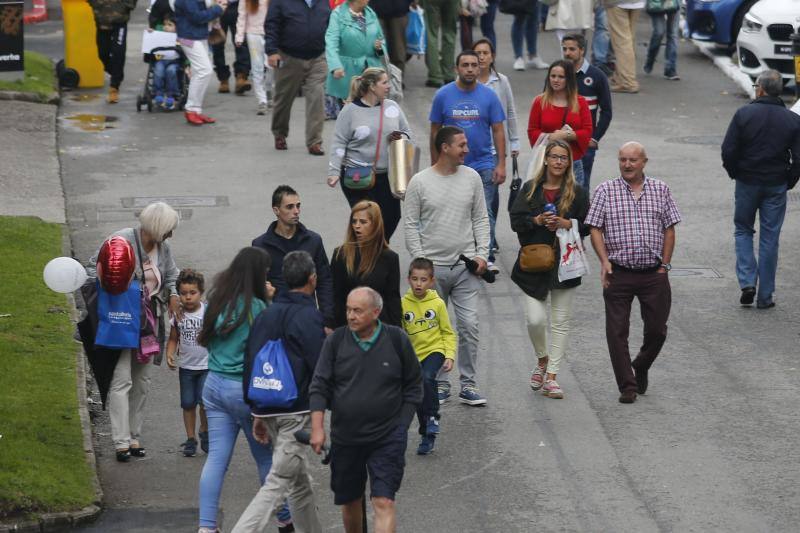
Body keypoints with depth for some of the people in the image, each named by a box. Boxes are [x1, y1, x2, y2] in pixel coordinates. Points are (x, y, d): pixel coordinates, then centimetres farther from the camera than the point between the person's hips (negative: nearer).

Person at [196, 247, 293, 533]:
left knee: (216, 457, 4)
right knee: (267, 456, 9)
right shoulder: (256, 308, -14)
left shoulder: (217, 302, 5)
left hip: (214, 384, 6)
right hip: (245, 389, -6)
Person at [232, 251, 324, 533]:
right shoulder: (308, 317, -11)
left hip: (267, 410, 8)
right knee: (278, 482, -9)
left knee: (299, 479, 19)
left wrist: (257, 413, 17)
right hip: (296, 411, -8)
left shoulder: (266, 314, 12)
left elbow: (251, 365, 13)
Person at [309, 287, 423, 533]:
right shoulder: (336, 341, -2)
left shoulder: (397, 340, -4)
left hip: (387, 438, -2)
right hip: (345, 437, 2)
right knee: (349, 501, 14)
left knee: (384, 503, -11)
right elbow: (319, 386, 1)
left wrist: (401, 426, 0)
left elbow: (413, 386, 6)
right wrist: (317, 428, -8)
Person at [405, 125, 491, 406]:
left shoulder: (472, 178, 5)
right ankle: (439, 383, 15)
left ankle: (468, 384, 5)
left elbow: (481, 219, 10)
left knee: (469, 325, -2)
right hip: (433, 267, -2)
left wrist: (482, 254, 0)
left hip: (466, 266, 2)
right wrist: (420, 260, -7)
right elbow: (410, 224, -1)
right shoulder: (420, 182, -3)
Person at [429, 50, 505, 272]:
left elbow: (498, 131, 0)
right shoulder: (443, 95, -1)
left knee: (485, 213, -7)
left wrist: (501, 164, -7)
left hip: (484, 164, -1)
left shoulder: (489, 96, -2)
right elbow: (435, 132, 4)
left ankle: (487, 258, -4)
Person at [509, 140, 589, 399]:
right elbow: (516, 221, 2)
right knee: (535, 319, -8)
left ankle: (551, 376, 9)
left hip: (565, 263, 0)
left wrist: (566, 223, -14)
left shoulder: (577, 193, 3)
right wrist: (537, 220, -15)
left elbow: (588, 226, 2)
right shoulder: (530, 189, 5)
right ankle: (542, 360, 22)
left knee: (560, 322, 3)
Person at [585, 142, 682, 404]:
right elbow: (595, 229, 0)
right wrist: (605, 261, -12)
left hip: (654, 274, 1)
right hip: (619, 273, -1)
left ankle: (641, 367, 32)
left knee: (657, 330, 6)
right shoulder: (605, 191, 2)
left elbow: (669, 230, 10)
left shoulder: (660, 190, 7)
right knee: (617, 331, -2)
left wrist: (664, 265, 3)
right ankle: (627, 386, 6)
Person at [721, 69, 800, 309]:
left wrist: (734, 173, 6)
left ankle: (747, 282, 0)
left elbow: (728, 150, -11)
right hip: (777, 186, 1)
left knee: (743, 230, 17)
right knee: (770, 238, 8)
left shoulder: (744, 114, -10)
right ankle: (765, 296, 10)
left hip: (747, 182, -1)